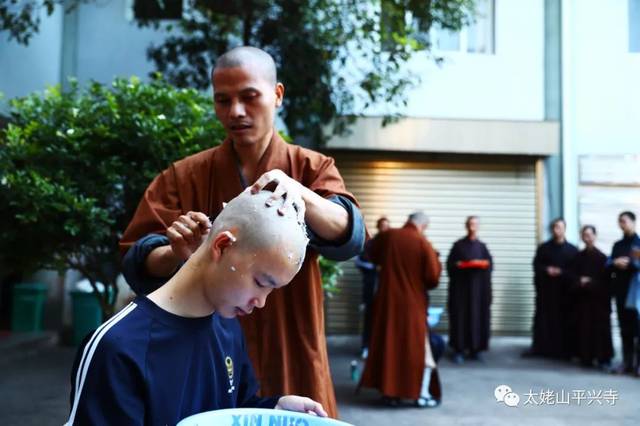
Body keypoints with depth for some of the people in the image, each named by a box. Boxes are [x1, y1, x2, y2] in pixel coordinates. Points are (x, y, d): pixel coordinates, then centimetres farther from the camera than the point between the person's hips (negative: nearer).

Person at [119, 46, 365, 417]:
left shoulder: (312, 169, 1)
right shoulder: (185, 176, 1)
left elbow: (348, 236, -16)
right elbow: (138, 261, -6)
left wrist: (298, 192, -35)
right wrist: (177, 255, -28)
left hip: (290, 356, 0)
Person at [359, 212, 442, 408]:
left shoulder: (386, 236, -2)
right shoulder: (423, 243, -12)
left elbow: (373, 256, 17)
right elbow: (433, 277, -11)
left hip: (387, 301, 3)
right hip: (413, 303, -3)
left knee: (388, 345, 11)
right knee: (419, 347, 8)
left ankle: (389, 392, 12)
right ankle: (422, 393, 5)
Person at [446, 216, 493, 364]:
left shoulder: (482, 246, 11)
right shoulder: (458, 245, 4)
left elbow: (490, 263, 6)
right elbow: (450, 263, 0)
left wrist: (483, 264, -14)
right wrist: (459, 264, -19)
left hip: (478, 286, 3)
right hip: (460, 285, -2)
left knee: (478, 315, 1)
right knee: (460, 316, -4)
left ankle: (475, 348, 9)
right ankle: (459, 349, -2)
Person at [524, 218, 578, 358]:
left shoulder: (572, 250, 4)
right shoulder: (543, 248, 10)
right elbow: (536, 265, 6)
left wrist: (561, 272, -16)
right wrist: (546, 270, -13)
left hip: (564, 290, -1)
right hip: (545, 289, 1)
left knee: (563, 320, -1)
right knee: (542, 318, 1)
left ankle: (563, 349, 5)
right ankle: (538, 347, 6)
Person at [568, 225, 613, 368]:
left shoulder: (602, 257, -4)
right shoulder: (578, 257, 7)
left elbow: (605, 280, -7)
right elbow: (573, 276, 5)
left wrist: (590, 283, -16)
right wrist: (580, 281, -14)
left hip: (598, 298, -3)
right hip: (582, 299, 3)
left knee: (600, 328, -3)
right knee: (583, 328, 3)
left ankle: (603, 358, 2)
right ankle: (586, 356, 10)